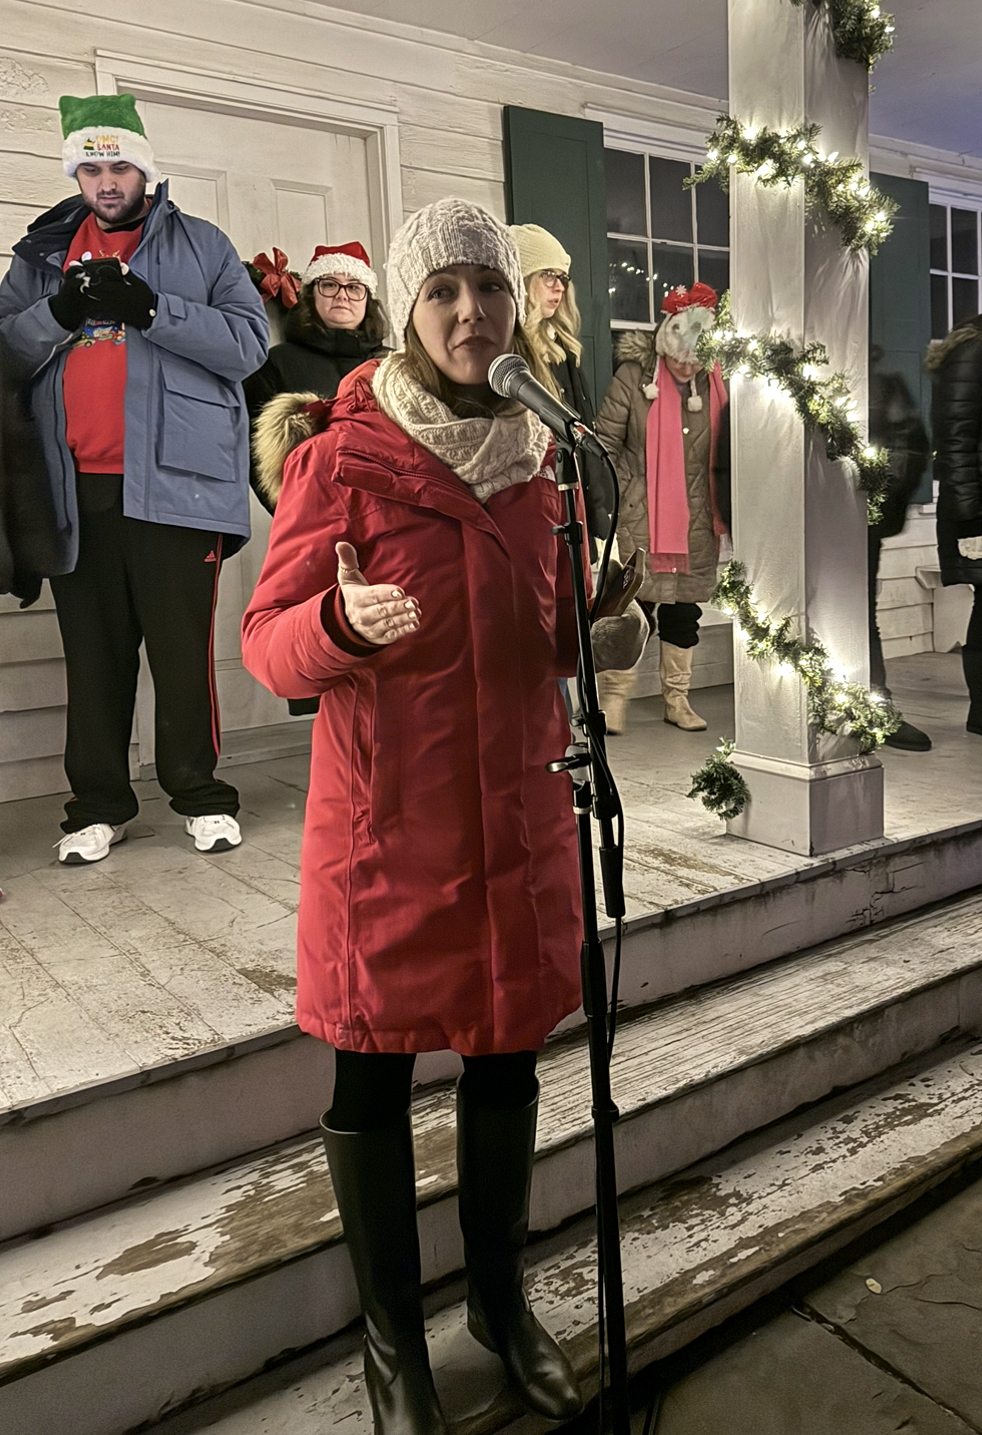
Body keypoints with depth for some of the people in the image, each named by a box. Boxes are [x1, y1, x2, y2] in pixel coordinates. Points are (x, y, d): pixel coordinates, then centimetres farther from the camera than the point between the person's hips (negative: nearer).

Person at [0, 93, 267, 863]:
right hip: (75, 486, 3)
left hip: (173, 480, -3)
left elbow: (249, 341, -4)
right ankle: (98, 802, 17)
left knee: (183, 646, 0)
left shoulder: (201, 244, 10)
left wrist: (151, 309, -14)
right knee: (93, 650, 7)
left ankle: (199, 792, 13)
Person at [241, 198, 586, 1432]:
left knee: (506, 1055, 17)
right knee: (373, 1075, 9)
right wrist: (345, 622, -29)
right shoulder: (342, 458, -9)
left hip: (518, 815, 5)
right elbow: (267, 644, -9)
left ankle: (501, 1298, 41)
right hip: (384, 822, -4)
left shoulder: (538, 459, 7)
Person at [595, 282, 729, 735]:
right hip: (642, 517, -4)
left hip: (697, 520, 4)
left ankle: (677, 698, 19)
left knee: (685, 607, 9)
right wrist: (621, 494, -5)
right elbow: (606, 440, -2)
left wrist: (721, 507, 8)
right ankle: (616, 696, 7)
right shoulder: (634, 375, -7)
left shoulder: (718, 383, 4)